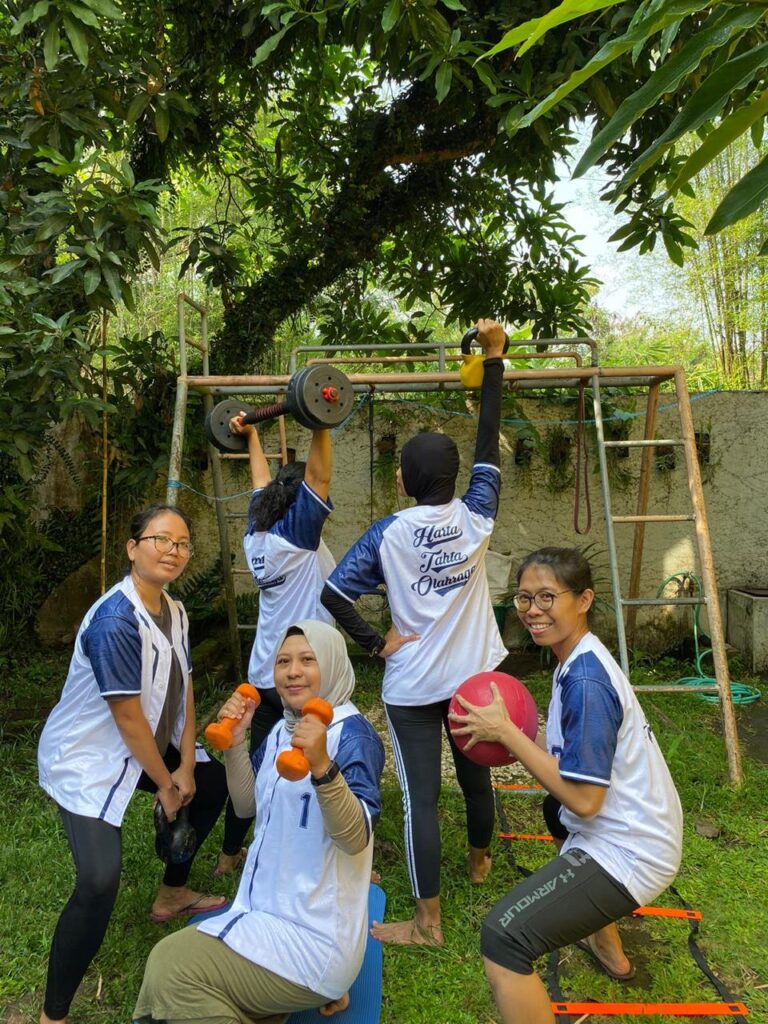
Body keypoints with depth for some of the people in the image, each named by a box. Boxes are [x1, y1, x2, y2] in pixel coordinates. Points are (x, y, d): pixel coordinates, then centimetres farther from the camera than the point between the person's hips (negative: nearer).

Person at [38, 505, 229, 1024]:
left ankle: (172, 895, 40)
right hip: (86, 760, -9)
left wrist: (185, 766, -3)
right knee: (100, 882, -20)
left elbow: (183, 688, 1)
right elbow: (127, 715, -25)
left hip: (145, 746, 10)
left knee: (213, 783, 21)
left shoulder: (174, 611, -2)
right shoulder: (115, 621, -30)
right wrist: (165, 783, -14)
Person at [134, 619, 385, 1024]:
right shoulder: (283, 729, 6)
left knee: (171, 968, -11)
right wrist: (235, 741, -6)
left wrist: (322, 766, -45)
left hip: (314, 936, -8)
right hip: (269, 910, 8)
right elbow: (247, 805, 9)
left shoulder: (352, 733, -19)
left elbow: (355, 839, -28)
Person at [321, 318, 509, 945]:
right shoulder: (476, 519, -9)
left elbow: (333, 594, -20)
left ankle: (428, 924, 10)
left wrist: (376, 643, -8)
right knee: (476, 772, 23)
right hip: (476, 676, 4)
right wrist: (494, 358, 3)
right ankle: (479, 860, 48)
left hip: (413, 686, -3)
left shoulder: (389, 534, -14)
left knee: (420, 797, 2)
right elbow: (489, 440, -2)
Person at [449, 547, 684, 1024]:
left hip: (630, 854, -11)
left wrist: (505, 732, -21)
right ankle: (609, 950, 54)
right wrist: (514, 737, -2)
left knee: (503, 937, -21)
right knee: (556, 811, 40)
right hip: (639, 827, 11)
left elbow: (583, 798, -26)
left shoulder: (586, 680, -25)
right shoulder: (583, 660, 4)